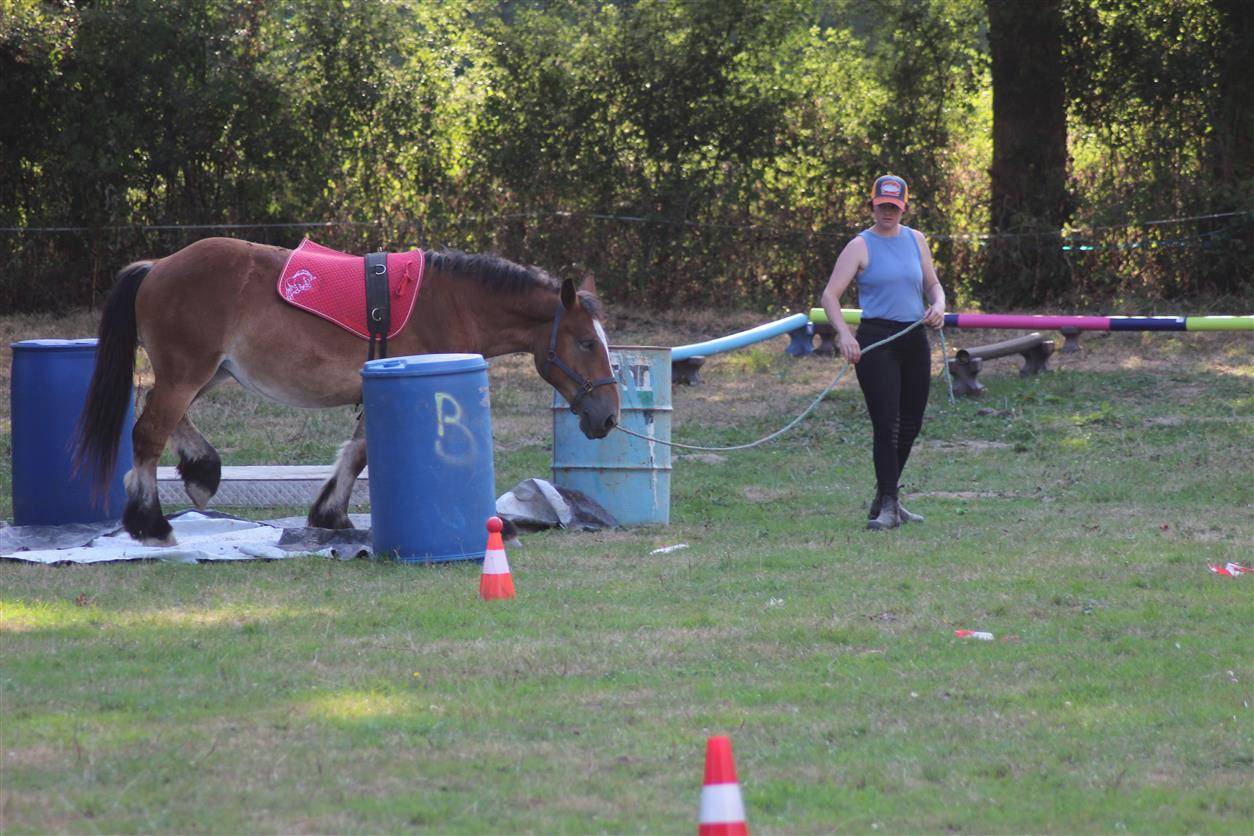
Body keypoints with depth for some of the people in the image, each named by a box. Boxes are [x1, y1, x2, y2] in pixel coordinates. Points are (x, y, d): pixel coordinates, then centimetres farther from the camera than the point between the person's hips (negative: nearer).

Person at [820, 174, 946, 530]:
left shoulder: (915, 240, 12)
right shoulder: (861, 246, -4)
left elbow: (933, 284, 22)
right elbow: (830, 294, -11)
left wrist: (938, 306, -2)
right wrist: (844, 334, -27)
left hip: (914, 340, 6)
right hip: (875, 341, -6)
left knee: (910, 424, 11)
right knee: (886, 424, -11)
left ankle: (888, 499, 25)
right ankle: (887, 505, -9)